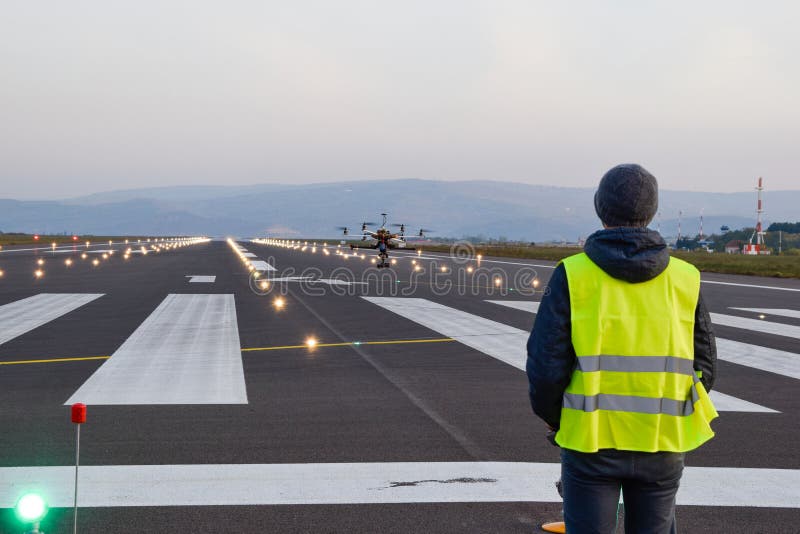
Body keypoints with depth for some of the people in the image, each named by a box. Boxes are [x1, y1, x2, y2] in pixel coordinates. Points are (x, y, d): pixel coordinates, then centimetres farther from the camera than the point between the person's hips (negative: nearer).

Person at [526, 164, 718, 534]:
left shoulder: (573, 275, -8)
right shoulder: (684, 280, -2)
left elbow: (546, 363, -10)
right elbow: (703, 366, 2)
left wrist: (550, 414, 8)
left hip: (590, 438, -2)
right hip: (662, 443, 2)